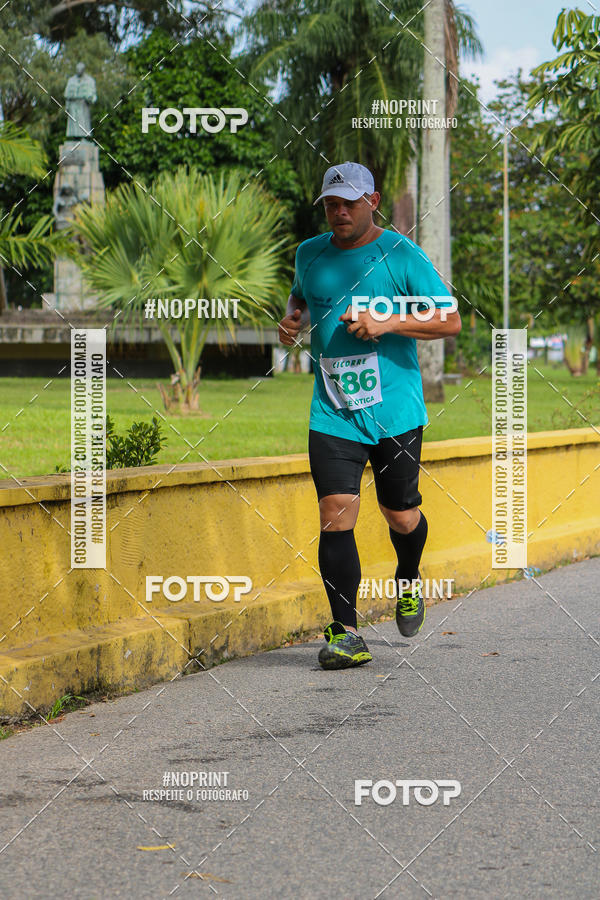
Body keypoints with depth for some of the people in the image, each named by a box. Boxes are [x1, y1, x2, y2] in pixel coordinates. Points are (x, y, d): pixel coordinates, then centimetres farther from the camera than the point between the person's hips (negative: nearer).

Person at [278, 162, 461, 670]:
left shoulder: (402, 255, -5)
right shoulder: (310, 254, 9)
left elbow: (450, 320, -6)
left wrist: (387, 323, -18)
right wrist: (293, 319, 8)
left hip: (396, 411, -2)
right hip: (332, 413, 2)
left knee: (400, 514, 7)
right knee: (337, 512, -11)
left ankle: (409, 583, 42)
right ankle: (345, 634, -7)